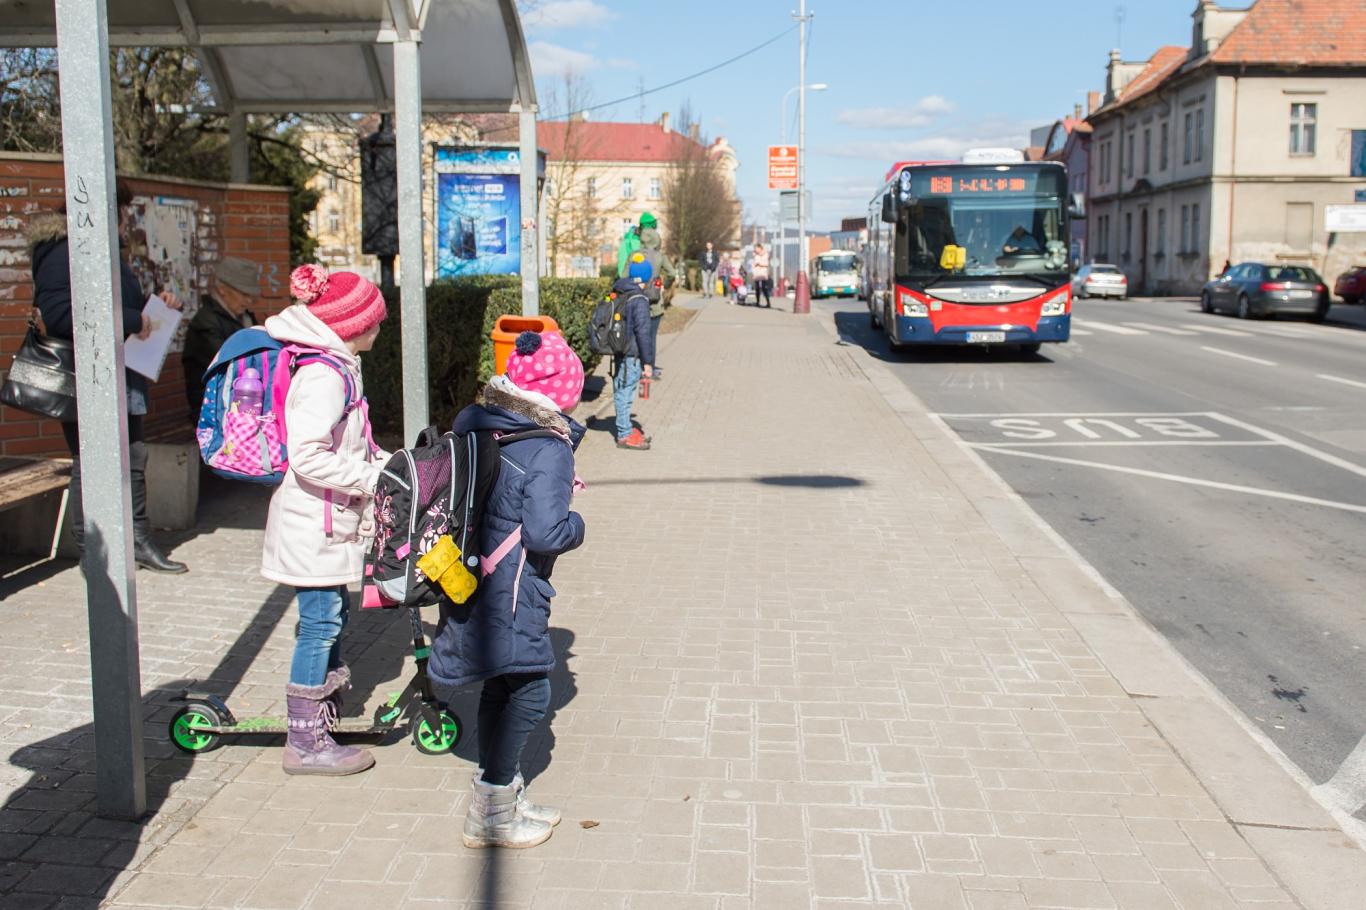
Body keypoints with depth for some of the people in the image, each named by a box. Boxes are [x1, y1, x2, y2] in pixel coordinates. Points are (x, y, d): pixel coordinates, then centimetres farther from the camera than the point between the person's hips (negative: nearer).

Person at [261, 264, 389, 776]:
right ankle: (306, 743, 6)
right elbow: (308, 457, -29)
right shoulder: (324, 376, -21)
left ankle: (326, 712, 35)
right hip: (315, 523, -10)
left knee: (331, 616, 20)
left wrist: (387, 462, 12)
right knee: (320, 623, -3)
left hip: (330, 521, 10)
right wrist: (370, 479, -23)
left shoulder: (336, 367, 12)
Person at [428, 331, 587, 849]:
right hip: (511, 594, -9)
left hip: (475, 585, 9)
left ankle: (501, 797, 32)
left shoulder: (472, 424, 3)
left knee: (500, 687, 19)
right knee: (531, 693, 4)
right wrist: (576, 525, -5)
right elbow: (544, 532, -26)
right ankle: (491, 815, 12)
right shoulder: (549, 451, -19)